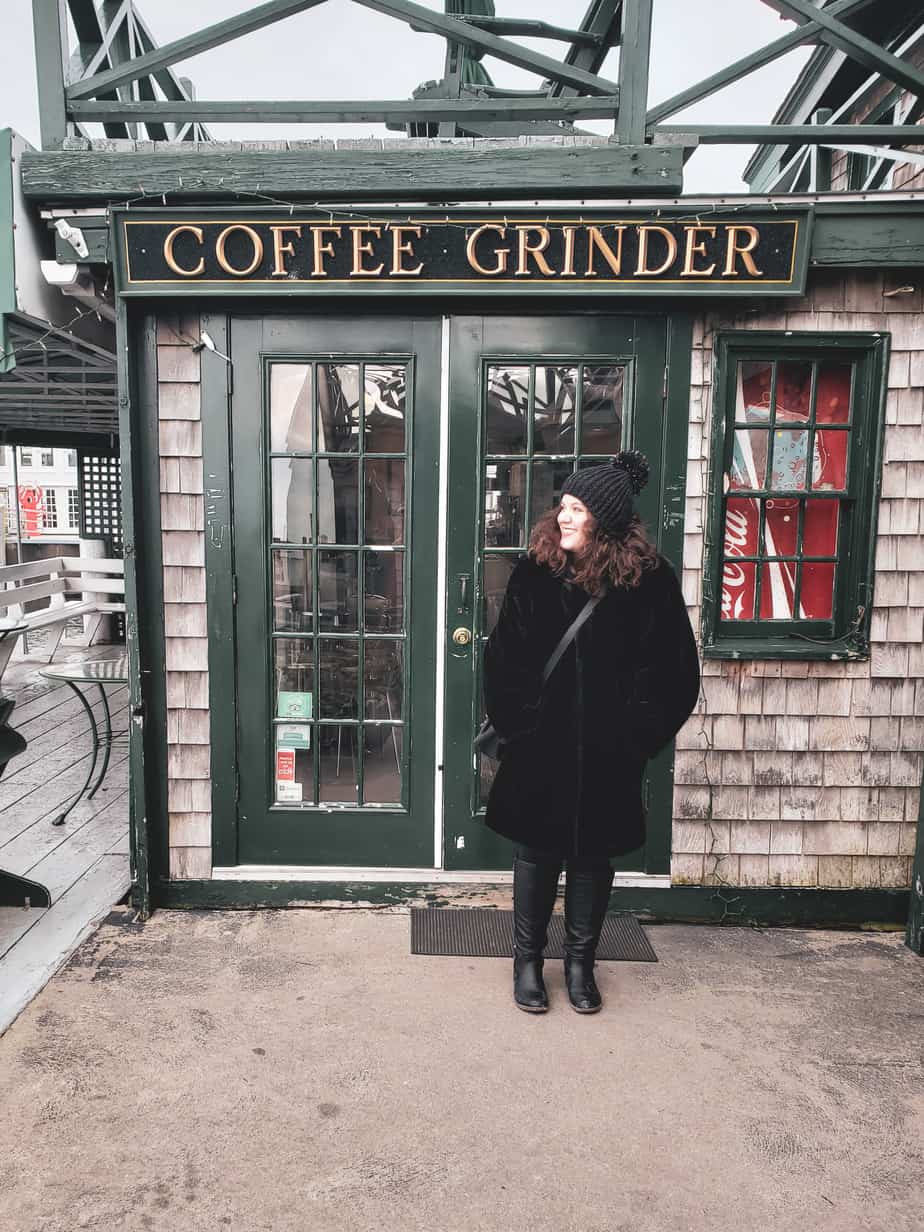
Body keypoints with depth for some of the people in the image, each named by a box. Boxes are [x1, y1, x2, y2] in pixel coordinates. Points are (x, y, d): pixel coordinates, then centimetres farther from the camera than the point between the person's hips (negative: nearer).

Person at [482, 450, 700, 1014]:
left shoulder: (651, 580, -8)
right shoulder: (535, 572, -4)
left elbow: (673, 670, -3)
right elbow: (504, 658, -1)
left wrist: (637, 735, -6)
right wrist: (517, 722, -6)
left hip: (608, 755, 0)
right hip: (541, 747, 1)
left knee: (593, 855, 14)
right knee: (537, 852, 12)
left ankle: (581, 962, 32)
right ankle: (528, 961, 30)